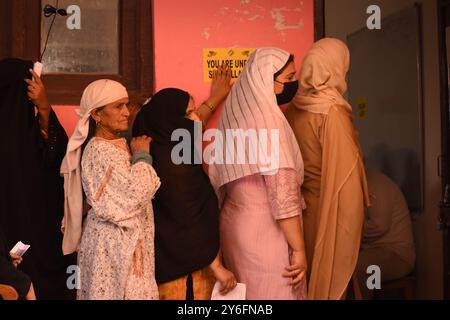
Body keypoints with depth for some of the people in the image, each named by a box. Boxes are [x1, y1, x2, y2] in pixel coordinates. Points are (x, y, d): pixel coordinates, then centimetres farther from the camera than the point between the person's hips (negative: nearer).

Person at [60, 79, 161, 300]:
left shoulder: (117, 144, 11)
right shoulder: (100, 150, -18)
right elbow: (137, 191, -25)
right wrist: (142, 155, -11)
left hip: (122, 238, 9)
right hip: (114, 241, -9)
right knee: (123, 291, -1)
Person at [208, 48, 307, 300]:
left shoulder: (237, 114, 7)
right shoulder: (268, 121, -18)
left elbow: (222, 184, 13)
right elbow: (283, 195, -21)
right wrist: (299, 248, -17)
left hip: (236, 225, 8)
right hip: (266, 233, -8)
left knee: (247, 291, 16)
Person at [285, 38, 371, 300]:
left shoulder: (293, 109, 3)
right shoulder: (332, 111, -17)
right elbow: (344, 174, -18)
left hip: (301, 208, 7)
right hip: (329, 211, -7)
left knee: (305, 277, 16)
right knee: (331, 275, 6)